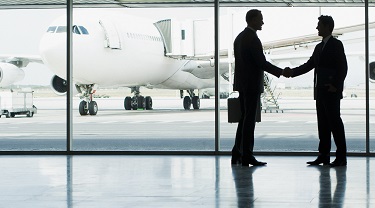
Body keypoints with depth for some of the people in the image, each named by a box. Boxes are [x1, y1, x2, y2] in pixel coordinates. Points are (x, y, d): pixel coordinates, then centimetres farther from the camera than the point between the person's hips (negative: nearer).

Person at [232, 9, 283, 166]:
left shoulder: (240, 37, 13)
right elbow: (262, 63, -19)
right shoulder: (252, 39, -16)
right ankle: (247, 156, -2)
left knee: (245, 118, 13)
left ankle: (237, 153, 13)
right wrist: (281, 72, -10)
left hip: (242, 84, 9)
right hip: (252, 85, -9)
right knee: (249, 120, -5)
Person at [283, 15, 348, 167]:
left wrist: (335, 85, -18)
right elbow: (309, 65, 15)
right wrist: (292, 72, 2)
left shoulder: (336, 44, -5)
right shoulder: (319, 47, 19)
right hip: (320, 91, 8)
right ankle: (324, 156, 10)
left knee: (335, 122, -7)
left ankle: (341, 157, -5)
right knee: (323, 123, 8)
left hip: (331, 92, -8)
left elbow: (343, 67, -12)